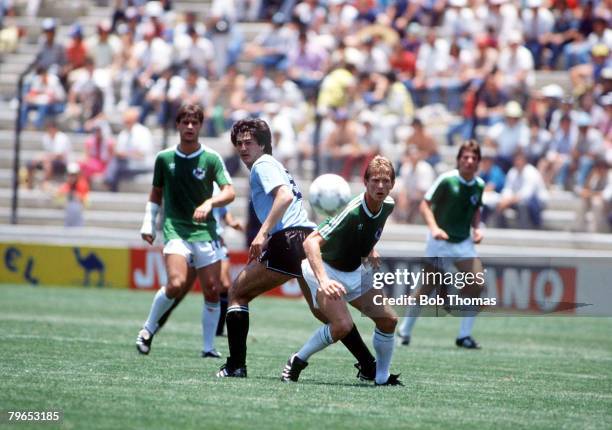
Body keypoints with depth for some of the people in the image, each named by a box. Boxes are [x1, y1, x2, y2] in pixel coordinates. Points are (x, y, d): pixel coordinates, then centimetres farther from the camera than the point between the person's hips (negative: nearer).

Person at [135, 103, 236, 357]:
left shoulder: (211, 159, 1)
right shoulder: (164, 158, 6)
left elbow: (229, 192, -9)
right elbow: (156, 193, 20)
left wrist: (209, 203, -28)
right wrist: (148, 224, 12)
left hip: (205, 231, 1)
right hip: (175, 229, -1)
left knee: (212, 290, -3)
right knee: (176, 284, -21)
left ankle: (209, 346, 11)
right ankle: (148, 329, 0)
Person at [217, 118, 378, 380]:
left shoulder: (263, 165, 1)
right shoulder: (274, 165, 30)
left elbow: (285, 196, -17)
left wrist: (263, 233, -23)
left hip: (289, 240, -9)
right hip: (309, 238, 9)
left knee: (237, 293, 5)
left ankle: (236, 365, -1)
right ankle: (369, 367, 9)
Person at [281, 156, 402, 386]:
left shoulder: (388, 205, -7)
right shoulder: (352, 212, -32)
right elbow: (310, 242, -40)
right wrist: (323, 281, -50)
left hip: (355, 272, 8)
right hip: (325, 270, -8)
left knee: (388, 320, 0)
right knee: (342, 325, -26)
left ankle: (383, 377, 17)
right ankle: (297, 362, -5)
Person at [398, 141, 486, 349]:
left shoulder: (479, 185, 1)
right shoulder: (446, 180, -15)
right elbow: (425, 205, -13)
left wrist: (477, 228, 0)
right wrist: (434, 227, -27)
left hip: (464, 242, 4)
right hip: (439, 240, -4)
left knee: (476, 284, -12)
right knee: (427, 287, 0)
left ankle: (464, 335, -2)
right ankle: (405, 331, 18)